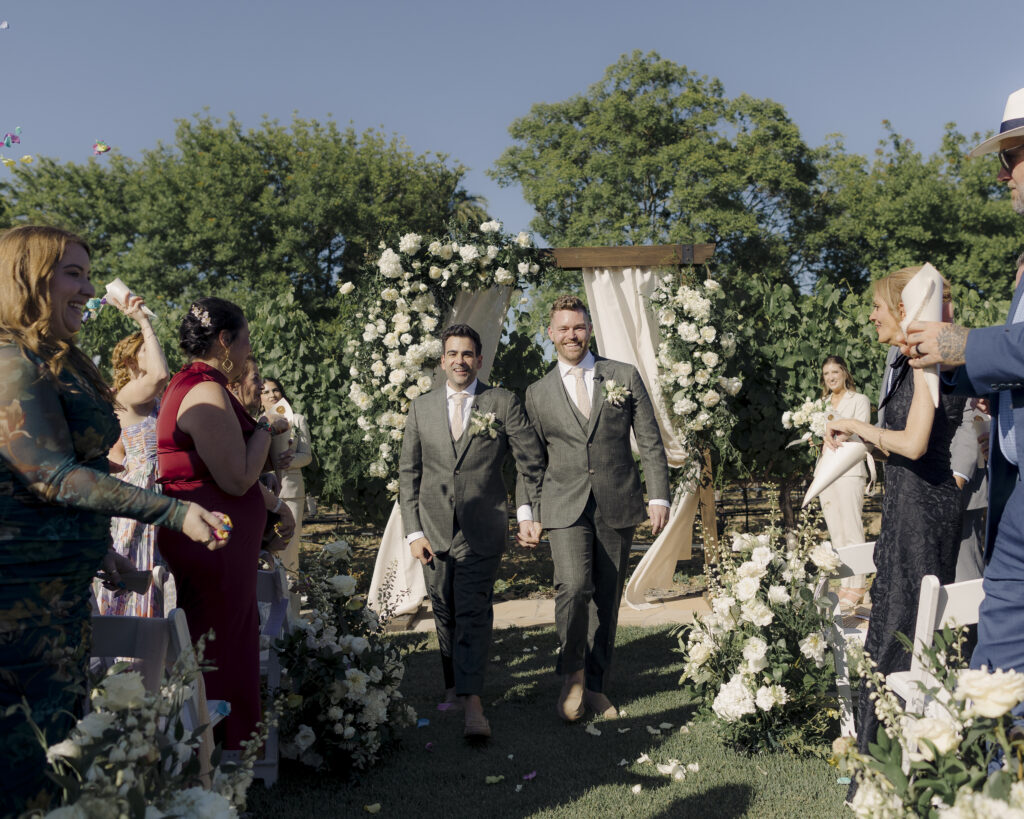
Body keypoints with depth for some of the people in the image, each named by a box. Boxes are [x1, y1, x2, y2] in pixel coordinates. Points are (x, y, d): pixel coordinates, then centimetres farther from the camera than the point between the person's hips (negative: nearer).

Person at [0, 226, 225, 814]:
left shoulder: (58, 363, 16)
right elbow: (54, 476, -20)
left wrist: (97, 546, 20)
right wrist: (174, 513, -24)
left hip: (63, 586, 10)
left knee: (65, 735, 15)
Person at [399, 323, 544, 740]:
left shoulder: (502, 403, 0)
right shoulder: (421, 408, 7)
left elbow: (531, 461, 4)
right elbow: (408, 474, 8)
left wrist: (531, 513, 1)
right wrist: (413, 531, 2)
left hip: (482, 528, -3)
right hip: (434, 527, 3)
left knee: (473, 611, -11)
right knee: (445, 613, 11)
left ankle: (472, 701, -11)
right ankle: (454, 686, 27)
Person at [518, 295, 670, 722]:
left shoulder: (625, 376, 7)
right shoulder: (538, 393, 8)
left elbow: (650, 441, 6)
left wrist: (659, 496, -2)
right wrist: (531, 516, 9)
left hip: (617, 505, 1)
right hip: (565, 505, -1)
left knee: (607, 598, 7)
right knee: (573, 586, -19)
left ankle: (595, 686, 25)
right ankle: (572, 674, 4)